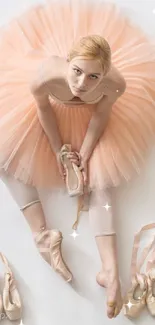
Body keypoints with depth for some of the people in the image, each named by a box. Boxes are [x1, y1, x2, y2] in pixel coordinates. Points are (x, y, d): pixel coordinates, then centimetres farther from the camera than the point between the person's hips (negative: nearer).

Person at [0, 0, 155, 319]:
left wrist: (84, 157, -12)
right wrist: (59, 150, -10)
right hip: (53, 108, 1)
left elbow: (101, 115, -19)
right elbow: (44, 110, -20)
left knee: (100, 182, -6)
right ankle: (42, 235, -9)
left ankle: (111, 271, -6)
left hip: (89, 114, 0)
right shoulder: (44, 77, -43)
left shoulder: (116, 84, -40)